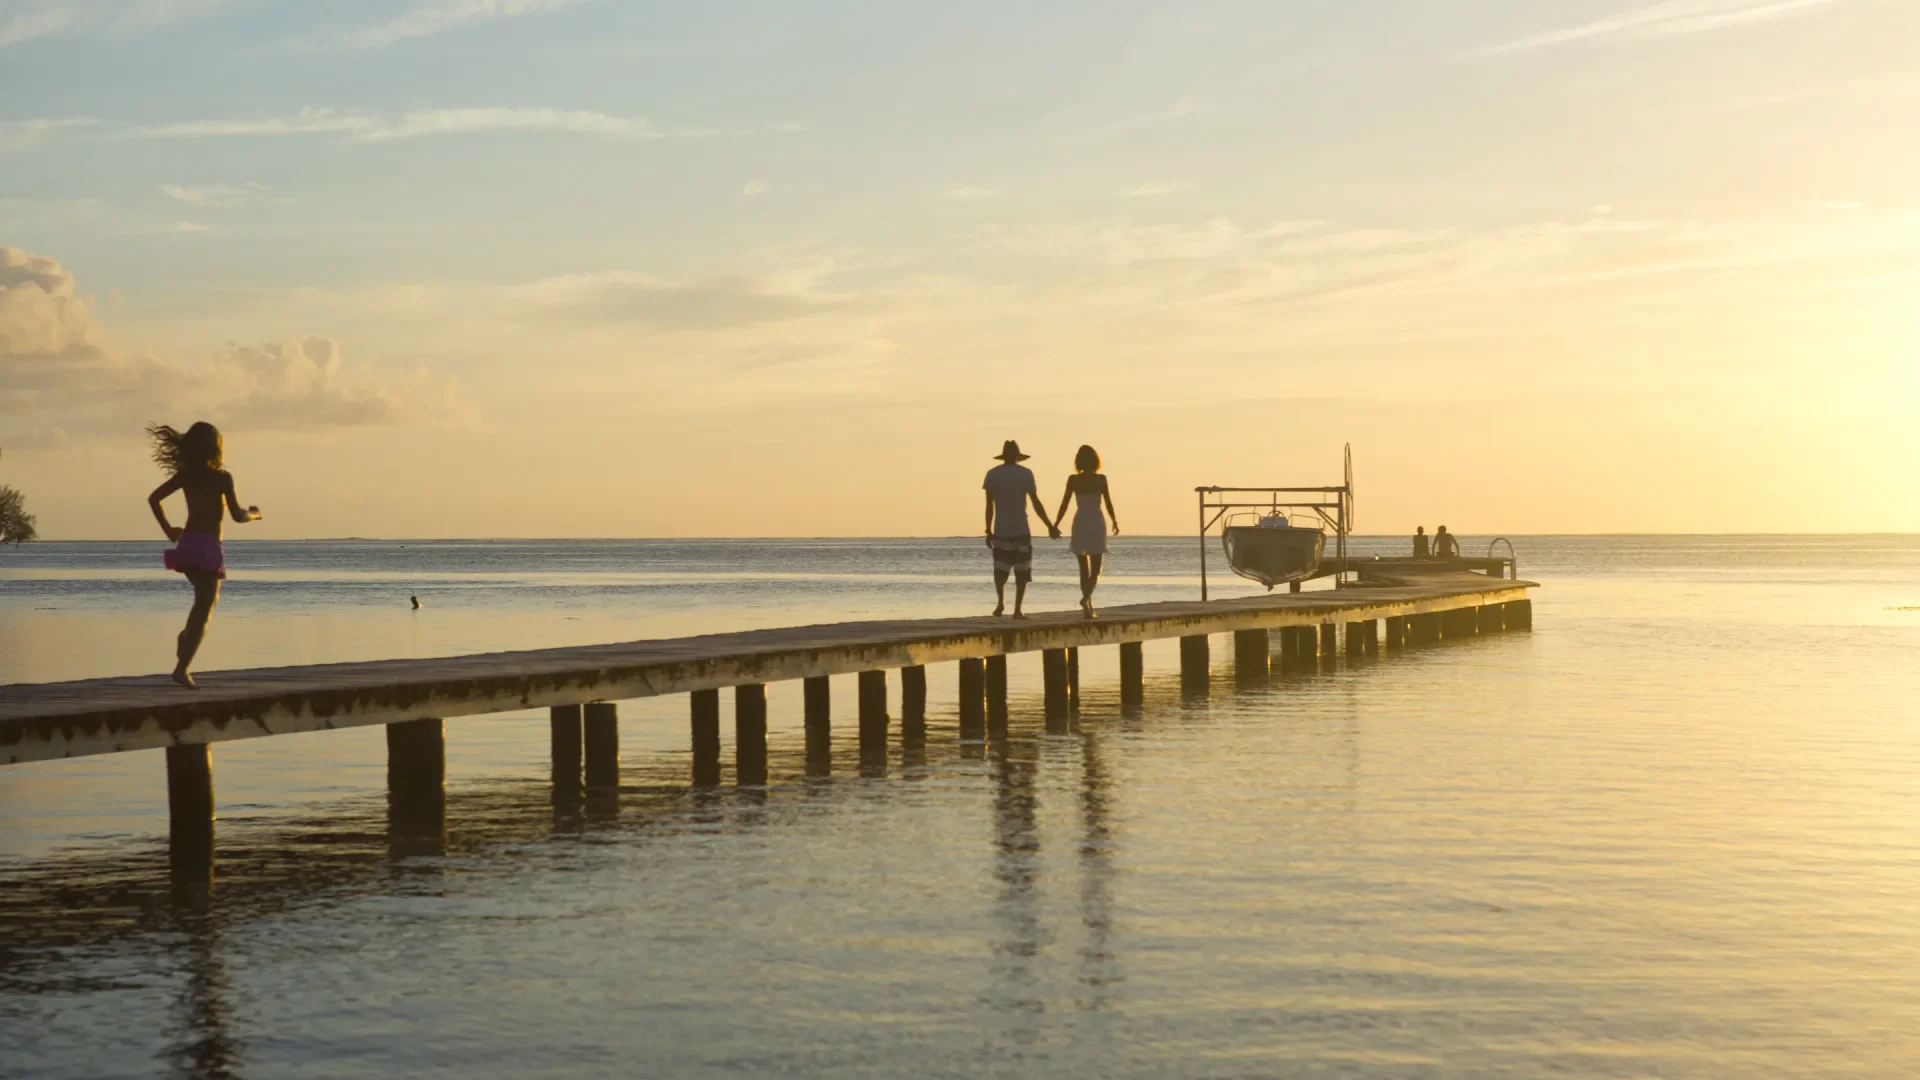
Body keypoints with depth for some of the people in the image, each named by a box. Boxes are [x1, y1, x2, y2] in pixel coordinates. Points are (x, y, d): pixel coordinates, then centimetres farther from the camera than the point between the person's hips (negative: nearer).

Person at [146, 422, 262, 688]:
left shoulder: (185, 474, 8)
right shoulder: (222, 476, -8)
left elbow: (153, 499, 9)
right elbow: (237, 515, -11)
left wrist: (168, 529, 15)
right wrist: (253, 514, 10)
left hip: (186, 544, 6)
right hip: (208, 547, -6)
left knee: (208, 599, 28)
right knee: (203, 609, -3)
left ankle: (187, 636, 6)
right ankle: (182, 668, -13)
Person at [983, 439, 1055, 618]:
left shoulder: (992, 474, 2)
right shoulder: (1026, 474, -2)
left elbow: (989, 506, 0)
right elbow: (1036, 503, -3)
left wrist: (988, 531, 6)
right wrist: (1050, 527, 4)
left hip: (1000, 531, 1)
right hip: (1021, 531, -1)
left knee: (1000, 569, 12)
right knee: (1021, 572, 5)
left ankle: (1001, 602, -8)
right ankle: (1017, 610, -1)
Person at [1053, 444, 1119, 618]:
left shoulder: (1073, 480, -4)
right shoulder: (1101, 479, -7)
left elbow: (1064, 505, -4)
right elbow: (1108, 503, -4)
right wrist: (1115, 521, 12)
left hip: (1080, 524, 2)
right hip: (1096, 524, -2)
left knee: (1084, 568, 12)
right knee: (1095, 569, 4)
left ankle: (1089, 608, 13)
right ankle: (1086, 597, -23)